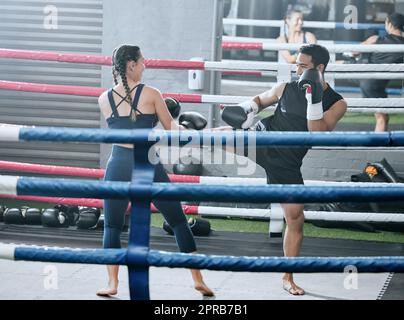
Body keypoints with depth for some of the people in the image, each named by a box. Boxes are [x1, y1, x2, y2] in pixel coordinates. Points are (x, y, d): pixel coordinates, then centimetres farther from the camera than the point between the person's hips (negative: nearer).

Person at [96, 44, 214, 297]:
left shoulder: (104, 100, 3)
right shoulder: (151, 94, -4)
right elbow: (171, 127, 6)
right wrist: (183, 128, 25)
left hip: (119, 165, 1)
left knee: (112, 226, 13)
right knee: (179, 221, 11)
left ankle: (112, 284, 4)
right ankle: (198, 278, 12)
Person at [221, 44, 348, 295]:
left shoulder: (337, 104, -7)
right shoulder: (286, 89, -3)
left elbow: (318, 136, -20)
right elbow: (260, 100, 16)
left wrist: (314, 100, -31)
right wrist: (247, 109, -8)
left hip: (286, 164, 0)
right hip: (261, 140, 0)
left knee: (296, 219, 1)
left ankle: (288, 279, 15)